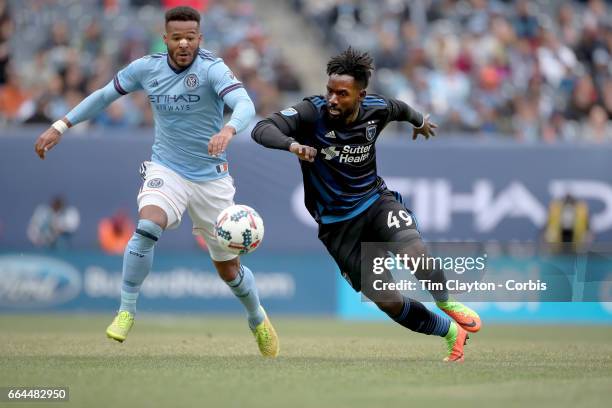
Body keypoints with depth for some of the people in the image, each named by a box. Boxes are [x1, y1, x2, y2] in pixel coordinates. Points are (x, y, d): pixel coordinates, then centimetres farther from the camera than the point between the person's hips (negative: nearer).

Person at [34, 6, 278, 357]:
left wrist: (228, 130, -55)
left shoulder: (212, 68, -17)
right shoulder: (147, 68, -5)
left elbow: (245, 105, -33)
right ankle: (127, 310, -15)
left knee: (228, 268, 7)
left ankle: (258, 319, 37)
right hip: (166, 169, 1)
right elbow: (104, 95, 10)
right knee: (148, 227, -30)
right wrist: (61, 126, 8)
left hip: (211, 178, -1)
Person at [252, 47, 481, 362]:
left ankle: (446, 302, 2)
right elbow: (262, 129, -29)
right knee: (388, 302, -5)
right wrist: (292, 144, -49)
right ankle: (450, 332, 21)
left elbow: (398, 108, 17)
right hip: (336, 224, -1)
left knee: (417, 255, -30)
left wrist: (419, 121, 39)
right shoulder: (312, 112, -19)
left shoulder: (376, 110, -8)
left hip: (376, 201, 1)